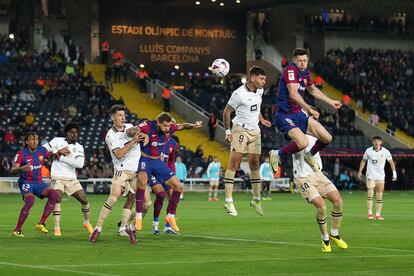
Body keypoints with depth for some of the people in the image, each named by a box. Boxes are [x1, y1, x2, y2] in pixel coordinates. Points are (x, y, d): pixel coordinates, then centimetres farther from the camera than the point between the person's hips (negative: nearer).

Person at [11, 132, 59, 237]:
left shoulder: (42, 150, 2)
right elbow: (12, 171, -20)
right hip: (26, 182, -5)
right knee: (30, 201, -31)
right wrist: (22, 168, -41)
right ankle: (17, 230, -19)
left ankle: (41, 223, -12)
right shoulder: (21, 153, -12)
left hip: (38, 182, 5)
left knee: (54, 195, -17)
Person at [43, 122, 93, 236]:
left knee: (84, 200, 0)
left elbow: (79, 164, -12)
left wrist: (62, 157, -17)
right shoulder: (58, 141, 0)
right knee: (57, 198, -25)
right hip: (57, 177, -3)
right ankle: (57, 228, -19)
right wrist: (58, 151, -14)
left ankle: (87, 222, 27)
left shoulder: (79, 148, 5)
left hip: (72, 179, 3)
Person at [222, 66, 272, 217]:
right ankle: (228, 201, -12)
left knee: (255, 163, 5)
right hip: (240, 130, -6)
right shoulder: (239, 94, -17)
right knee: (234, 163, -12)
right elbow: (226, 112, -8)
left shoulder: (259, 91, 4)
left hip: (255, 131, 6)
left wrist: (261, 119, 14)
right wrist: (228, 132, -11)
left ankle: (256, 200, 15)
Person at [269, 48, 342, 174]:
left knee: (327, 138, 4)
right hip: (285, 115, -8)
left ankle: (310, 156, 31)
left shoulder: (305, 73, 9)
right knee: (303, 143, -30)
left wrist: (331, 102, 32)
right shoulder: (290, 70, -17)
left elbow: (313, 90, 29)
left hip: (299, 113, 9)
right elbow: (293, 94, -28)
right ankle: (276, 154, -7)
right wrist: (309, 109, -34)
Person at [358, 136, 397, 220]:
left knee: (379, 196, 1)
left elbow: (391, 162, 8)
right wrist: (360, 171, 7)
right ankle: (370, 213, -11)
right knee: (370, 194, -13)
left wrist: (394, 172, 1)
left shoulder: (385, 152, -2)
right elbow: (363, 160, 11)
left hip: (380, 176, 1)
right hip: (370, 175, -1)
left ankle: (378, 214, 8)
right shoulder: (368, 151, -2)